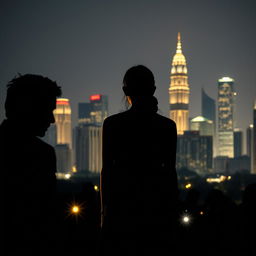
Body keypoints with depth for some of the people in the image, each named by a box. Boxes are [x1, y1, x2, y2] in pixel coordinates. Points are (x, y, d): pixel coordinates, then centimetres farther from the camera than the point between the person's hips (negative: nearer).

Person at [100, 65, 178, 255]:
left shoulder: (112, 124, -3)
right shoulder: (168, 126, 2)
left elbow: (107, 169, -2)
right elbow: (171, 170, 3)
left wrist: (105, 209, 4)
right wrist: (172, 210, 10)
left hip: (123, 200, -2)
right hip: (157, 202, 2)